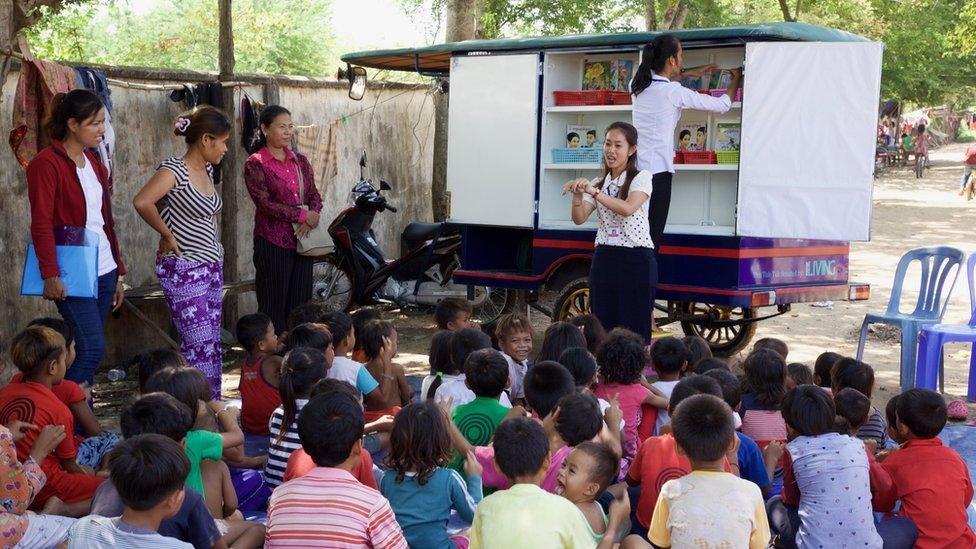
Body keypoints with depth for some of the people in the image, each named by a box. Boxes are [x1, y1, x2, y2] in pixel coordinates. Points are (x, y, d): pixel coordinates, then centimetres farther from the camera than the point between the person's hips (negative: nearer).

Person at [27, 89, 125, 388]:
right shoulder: (47, 163, -9)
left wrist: (118, 273, 16)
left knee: (87, 348, 8)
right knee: (92, 347, -13)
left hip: (103, 271, 8)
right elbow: (41, 224, -14)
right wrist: (50, 274, -21)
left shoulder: (94, 162, 15)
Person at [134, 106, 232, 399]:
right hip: (184, 271, -8)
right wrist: (167, 235, -17)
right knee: (200, 346, -10)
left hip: (211, 267, 8)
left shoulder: (206, 170, 11)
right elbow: (142, 202, -30)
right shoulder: (174, 171, -15)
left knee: (213, 344, 9)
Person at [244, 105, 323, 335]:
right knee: (274, 307, -1)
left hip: (302, 240, 5)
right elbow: (265, 203, -13)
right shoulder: (255, 164, -5)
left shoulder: (300, 161, 13)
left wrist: (313, 216, -12)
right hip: (273, 243, -5)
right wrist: (303, 216, -15)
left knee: (300, 303, 7)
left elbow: (314, 195, 10)